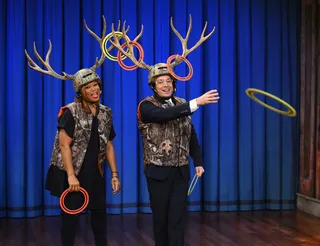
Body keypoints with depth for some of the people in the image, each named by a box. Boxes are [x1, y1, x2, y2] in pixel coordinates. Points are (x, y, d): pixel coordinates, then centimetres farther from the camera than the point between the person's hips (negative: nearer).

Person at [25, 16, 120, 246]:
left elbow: (109, 145, 8)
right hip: (72, 173, -5)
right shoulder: (70, 112, -12)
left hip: (95, 172, 6)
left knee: (100, 212, 13)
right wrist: (71, 175, -21)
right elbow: (64, 145, -16)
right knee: (71, 215, 3)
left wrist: (115, 174, 4)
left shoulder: (105, 113, 5)